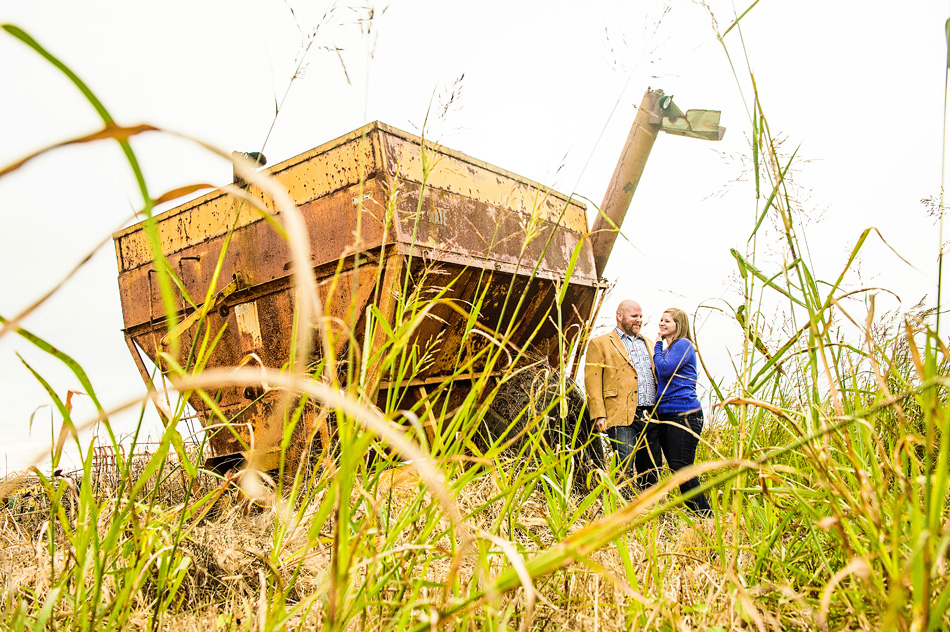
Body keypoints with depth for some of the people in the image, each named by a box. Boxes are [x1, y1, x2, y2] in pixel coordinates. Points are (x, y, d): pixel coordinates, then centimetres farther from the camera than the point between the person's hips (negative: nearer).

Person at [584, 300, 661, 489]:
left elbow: (659, 377, 24)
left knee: (652, 472, 7)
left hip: (651, 417, 6)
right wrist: (599, 415, -13)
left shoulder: (649, 344, 23)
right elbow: (592, 381, -2)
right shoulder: (600, 343, 6)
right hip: (622, 417, -5)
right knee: (625, 471, -10)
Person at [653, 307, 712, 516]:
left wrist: (658, 347, -3)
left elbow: (665, 370, -17)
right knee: (676, 469, 8)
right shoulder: (666, 348, 21)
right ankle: (694, 513, 14)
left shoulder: (683, 344, -5)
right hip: (665, 414, 9)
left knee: (682, 468, -11)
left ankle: (705, 515, -3)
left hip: (684, 414, -9)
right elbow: (659, 377, 21)